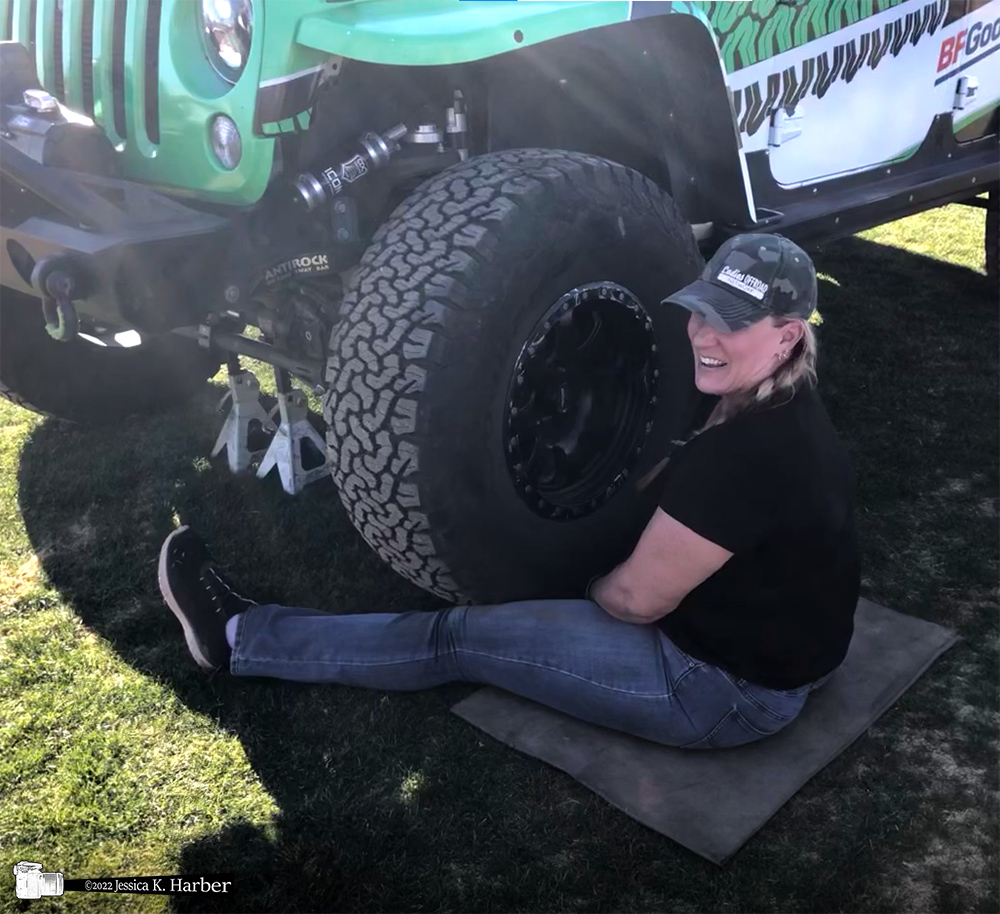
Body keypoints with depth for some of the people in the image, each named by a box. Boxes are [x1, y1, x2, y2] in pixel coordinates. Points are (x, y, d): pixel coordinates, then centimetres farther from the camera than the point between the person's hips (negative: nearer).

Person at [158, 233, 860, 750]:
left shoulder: (745, 454, -31)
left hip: (734, 690, -9)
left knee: (459, 638, -7)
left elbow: (636, 598, -22)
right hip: (782, 639, 9)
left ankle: (237, 637, 7)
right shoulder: (773, 405, 0)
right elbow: (668, 481, 16)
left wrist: (593, 587, -2)